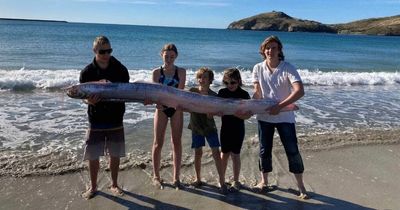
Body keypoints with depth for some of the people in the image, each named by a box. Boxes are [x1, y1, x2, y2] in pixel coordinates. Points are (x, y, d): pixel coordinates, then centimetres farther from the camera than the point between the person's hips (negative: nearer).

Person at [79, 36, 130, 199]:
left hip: (116, 120, 1)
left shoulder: (121, 70, -5)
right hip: (96, 121, 0)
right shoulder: (87, 72, -5)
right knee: (92, 156, 8)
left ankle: (114, 184, 31)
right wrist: (89, 101, -25)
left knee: (115, 154, 11)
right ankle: (93, 186, 29)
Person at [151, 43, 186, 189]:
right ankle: (156, 176, 19)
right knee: (158, 143, 3)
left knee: (176, 143, 5)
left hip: (176, 108, 0)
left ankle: (176, 177, 16)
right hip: (161, 109, 0)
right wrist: (158, 102, -28)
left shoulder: (181, 72, -1)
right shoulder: (156, 72, 0)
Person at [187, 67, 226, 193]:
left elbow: (210, 115, -12)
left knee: (216, 152, -5)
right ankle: (198, 179, 24)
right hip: (196, 127, 1)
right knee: (198, 153, 8)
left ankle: (222, 182, 2)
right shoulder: (192, 91, -2)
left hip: (209, 127, -1)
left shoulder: (213, 95, -7)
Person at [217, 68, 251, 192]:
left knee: (235, 154, 4)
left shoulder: (244, 95, -10)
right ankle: (222, 179, 25)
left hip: (238, 129, -3)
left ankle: (236, 181, 19)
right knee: (224, 153, 11)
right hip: (225, 127, 3)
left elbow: (247, 115, -15)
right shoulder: (222, 93, 1)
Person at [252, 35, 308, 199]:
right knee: (264, 150, 12)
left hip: (285, 116, -3)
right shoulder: (258, 68, -2)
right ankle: (264, 181, 30)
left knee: (292, 151, 1)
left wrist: (279, 106, -31)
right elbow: (257, 93, -1)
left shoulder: (288, 68, -13)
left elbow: (300, 91, -25)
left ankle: (300, 186, 17)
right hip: (264, 116, 3)